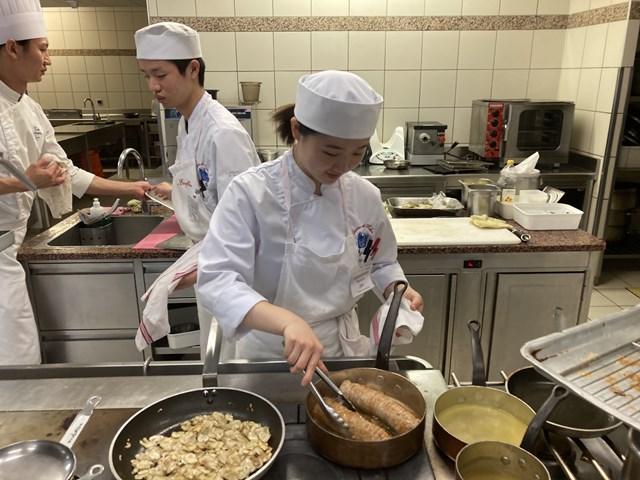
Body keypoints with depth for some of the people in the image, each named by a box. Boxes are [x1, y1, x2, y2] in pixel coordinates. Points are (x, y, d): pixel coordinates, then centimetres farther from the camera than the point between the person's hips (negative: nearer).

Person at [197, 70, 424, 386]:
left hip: (342, 347, 4)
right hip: (270, 353, -3)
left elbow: (380, 264, 6)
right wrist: (287, 321, -47)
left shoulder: (365, 196, -9)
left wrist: (398, 290, -15)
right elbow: (217, 282, -32)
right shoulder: (251, 193, -23)